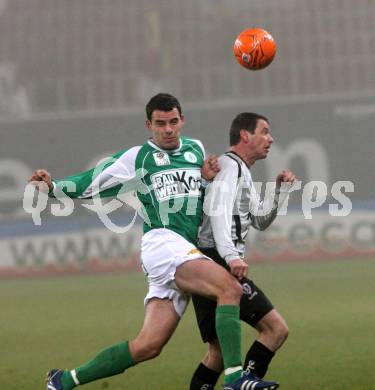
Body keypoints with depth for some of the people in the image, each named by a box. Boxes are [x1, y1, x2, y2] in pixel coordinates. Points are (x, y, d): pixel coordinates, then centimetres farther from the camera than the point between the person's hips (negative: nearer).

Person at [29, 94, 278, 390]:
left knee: (148, 346, -4)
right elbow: (91, 184, 8)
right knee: (230, 288, -29)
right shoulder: (137, 157, 6)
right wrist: (54, 186, -7)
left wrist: (210, 179, 8)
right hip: (162, 241, -6)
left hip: (190, 249, 6)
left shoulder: (196, 149, 21)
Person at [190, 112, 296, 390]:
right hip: (217, 262, -11)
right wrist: (231, 255, -33)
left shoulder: (242, 172, 26)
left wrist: (282, 189, 17)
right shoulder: (229, 165, -6)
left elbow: (261, 221, 31)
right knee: (276, 329, -15)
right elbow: (218, 212, -21)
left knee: (219, 351, 12)